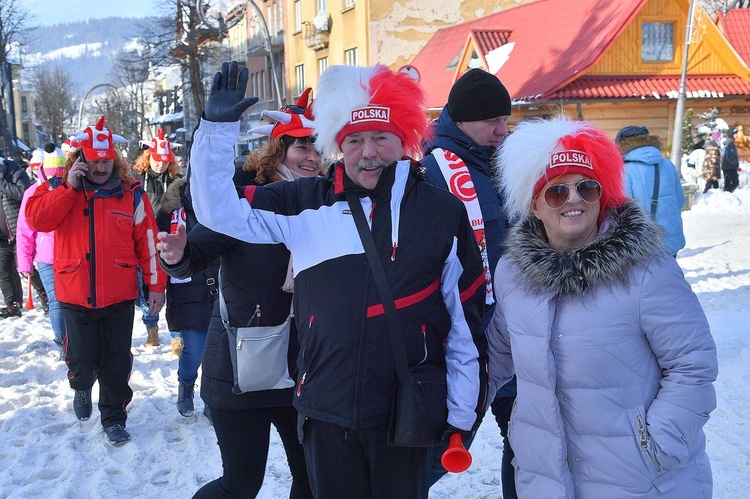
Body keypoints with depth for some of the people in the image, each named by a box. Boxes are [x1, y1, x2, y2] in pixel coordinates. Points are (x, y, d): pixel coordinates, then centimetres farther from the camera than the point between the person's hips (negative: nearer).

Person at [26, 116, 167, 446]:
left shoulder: (131, 193, 0)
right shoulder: (60, 190, 2)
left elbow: (148, 241, 0)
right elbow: (37, 218, -15)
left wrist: (155, 284, -2)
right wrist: (69, 187, -21)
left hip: (119, 297, 0)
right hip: (76, 296, 0)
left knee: (117, 363, 7)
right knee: (83, 362, 8)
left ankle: (114, 417, 27)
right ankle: (82, 388, 43)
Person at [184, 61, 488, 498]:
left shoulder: (443, 212, -1)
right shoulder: (306, 205, 0)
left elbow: (467, 320, 2)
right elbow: (219, 209, 0)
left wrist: (463, 416, 3)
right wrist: (218, 126, -11)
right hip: (327, 412, 1)